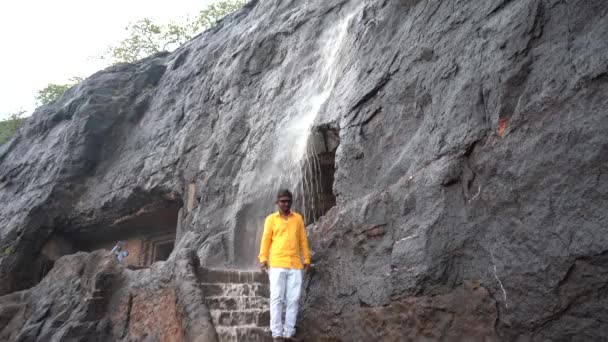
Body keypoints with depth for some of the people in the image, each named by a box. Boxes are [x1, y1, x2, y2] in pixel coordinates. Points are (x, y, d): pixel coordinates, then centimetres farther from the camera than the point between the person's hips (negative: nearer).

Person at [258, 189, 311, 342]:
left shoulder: (298, 218, 13)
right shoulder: (271, 219, 5)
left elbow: (303, 240, 14)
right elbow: (265, 240, 1)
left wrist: (307, 259, 10)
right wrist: (263, 259, -9)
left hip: (295, 265, 3)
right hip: (276, 264, -3)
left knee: (293, 300, 2)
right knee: (277, 298, -3)